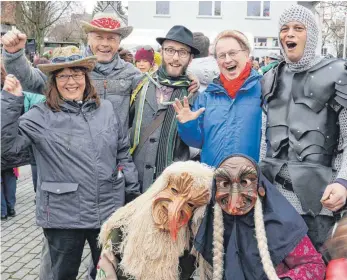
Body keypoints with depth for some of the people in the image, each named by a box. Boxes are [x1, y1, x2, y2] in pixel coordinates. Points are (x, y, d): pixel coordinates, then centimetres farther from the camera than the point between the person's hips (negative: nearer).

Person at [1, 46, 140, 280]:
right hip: (63, 216, -3)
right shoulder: (40, 116, -8)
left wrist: (133, 192, 9)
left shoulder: (106, 109, 3)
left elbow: (123, 153, 9)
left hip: (109, 212, 3)